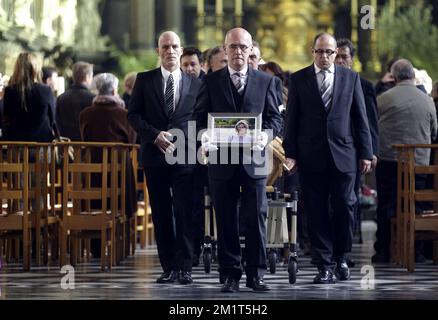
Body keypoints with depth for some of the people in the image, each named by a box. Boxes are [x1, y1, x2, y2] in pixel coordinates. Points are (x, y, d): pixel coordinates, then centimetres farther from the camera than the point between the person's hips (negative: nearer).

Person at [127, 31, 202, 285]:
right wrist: (155, 135, -10)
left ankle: (185, 267, -4)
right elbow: (133, 114, 5)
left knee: (184, 212, -7)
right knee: (161, 213, 4)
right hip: (155, 155, 1)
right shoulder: (145, 80, 8)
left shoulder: (195, 84, 9)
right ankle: (169, 267, 8)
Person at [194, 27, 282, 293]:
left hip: (254, 159, 0)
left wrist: (266, 135, -14)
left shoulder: (266, 81, 8)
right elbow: (201, 116, 6)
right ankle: (231, 275, 9)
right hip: (222, 160, 0)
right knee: (226, 221, 3)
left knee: (257, 218, 0)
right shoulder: (211, 81, 7)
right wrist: (205, 136, -14)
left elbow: (275, 117, 6)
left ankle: (256, 273, 7)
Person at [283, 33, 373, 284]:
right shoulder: (299, 79, 6)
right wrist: (290, 153, -2)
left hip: (343, 154, 0)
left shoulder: (351, 78, 8)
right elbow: (292, 119, 5)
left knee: (344, 206, -1)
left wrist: (366, 153, 3)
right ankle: (325, 265, 5)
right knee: (317, 211, 1)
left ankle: (341, 257, 17)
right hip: (311, 156, 0)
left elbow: (361, 118, 7)